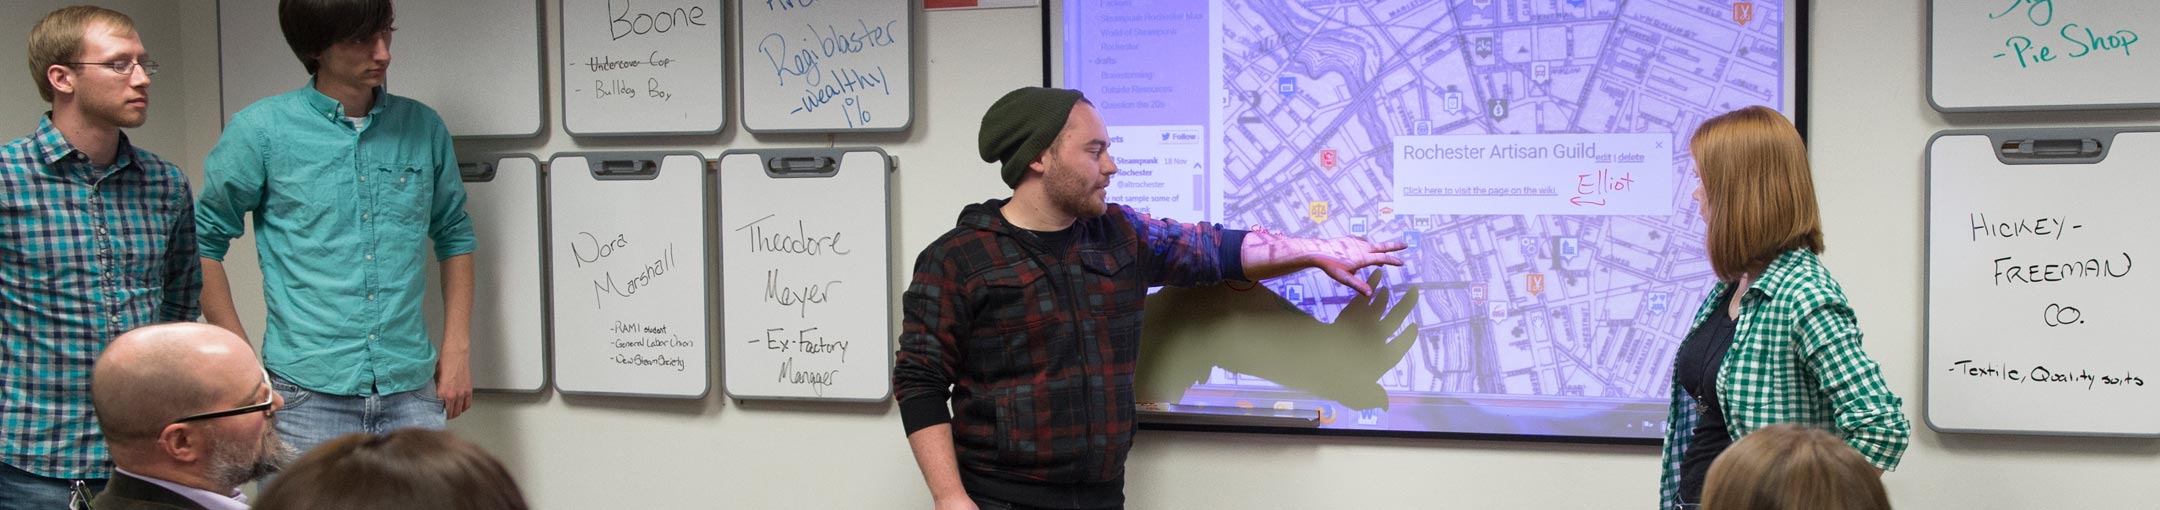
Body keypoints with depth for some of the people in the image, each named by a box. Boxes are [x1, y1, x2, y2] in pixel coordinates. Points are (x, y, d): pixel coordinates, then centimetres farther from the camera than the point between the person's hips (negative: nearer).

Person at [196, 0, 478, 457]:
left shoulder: (423, 128, 7)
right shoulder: (261, 131, -3)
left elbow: (454, 236, 17)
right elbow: (202, 243, 4)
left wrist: (456, 349, 9)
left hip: (411, 390, 3)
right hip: (308, 397, -3)